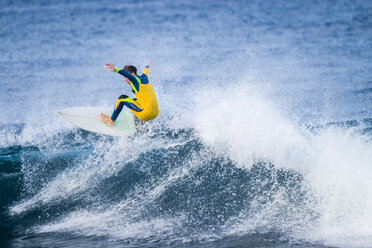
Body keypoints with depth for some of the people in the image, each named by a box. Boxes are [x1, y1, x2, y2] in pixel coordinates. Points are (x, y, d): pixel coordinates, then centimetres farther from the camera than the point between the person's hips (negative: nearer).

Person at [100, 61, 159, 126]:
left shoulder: (136, 80, -9)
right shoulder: (144, 78, 13)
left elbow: (127, 74, -30)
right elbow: (145, 71, 38)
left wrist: (115, 70, -47)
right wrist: (147, 66, 61)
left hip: (147, 114, -9)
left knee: (122, 98, 1)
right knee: (135, 101, 36)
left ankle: (111, 120, 9)